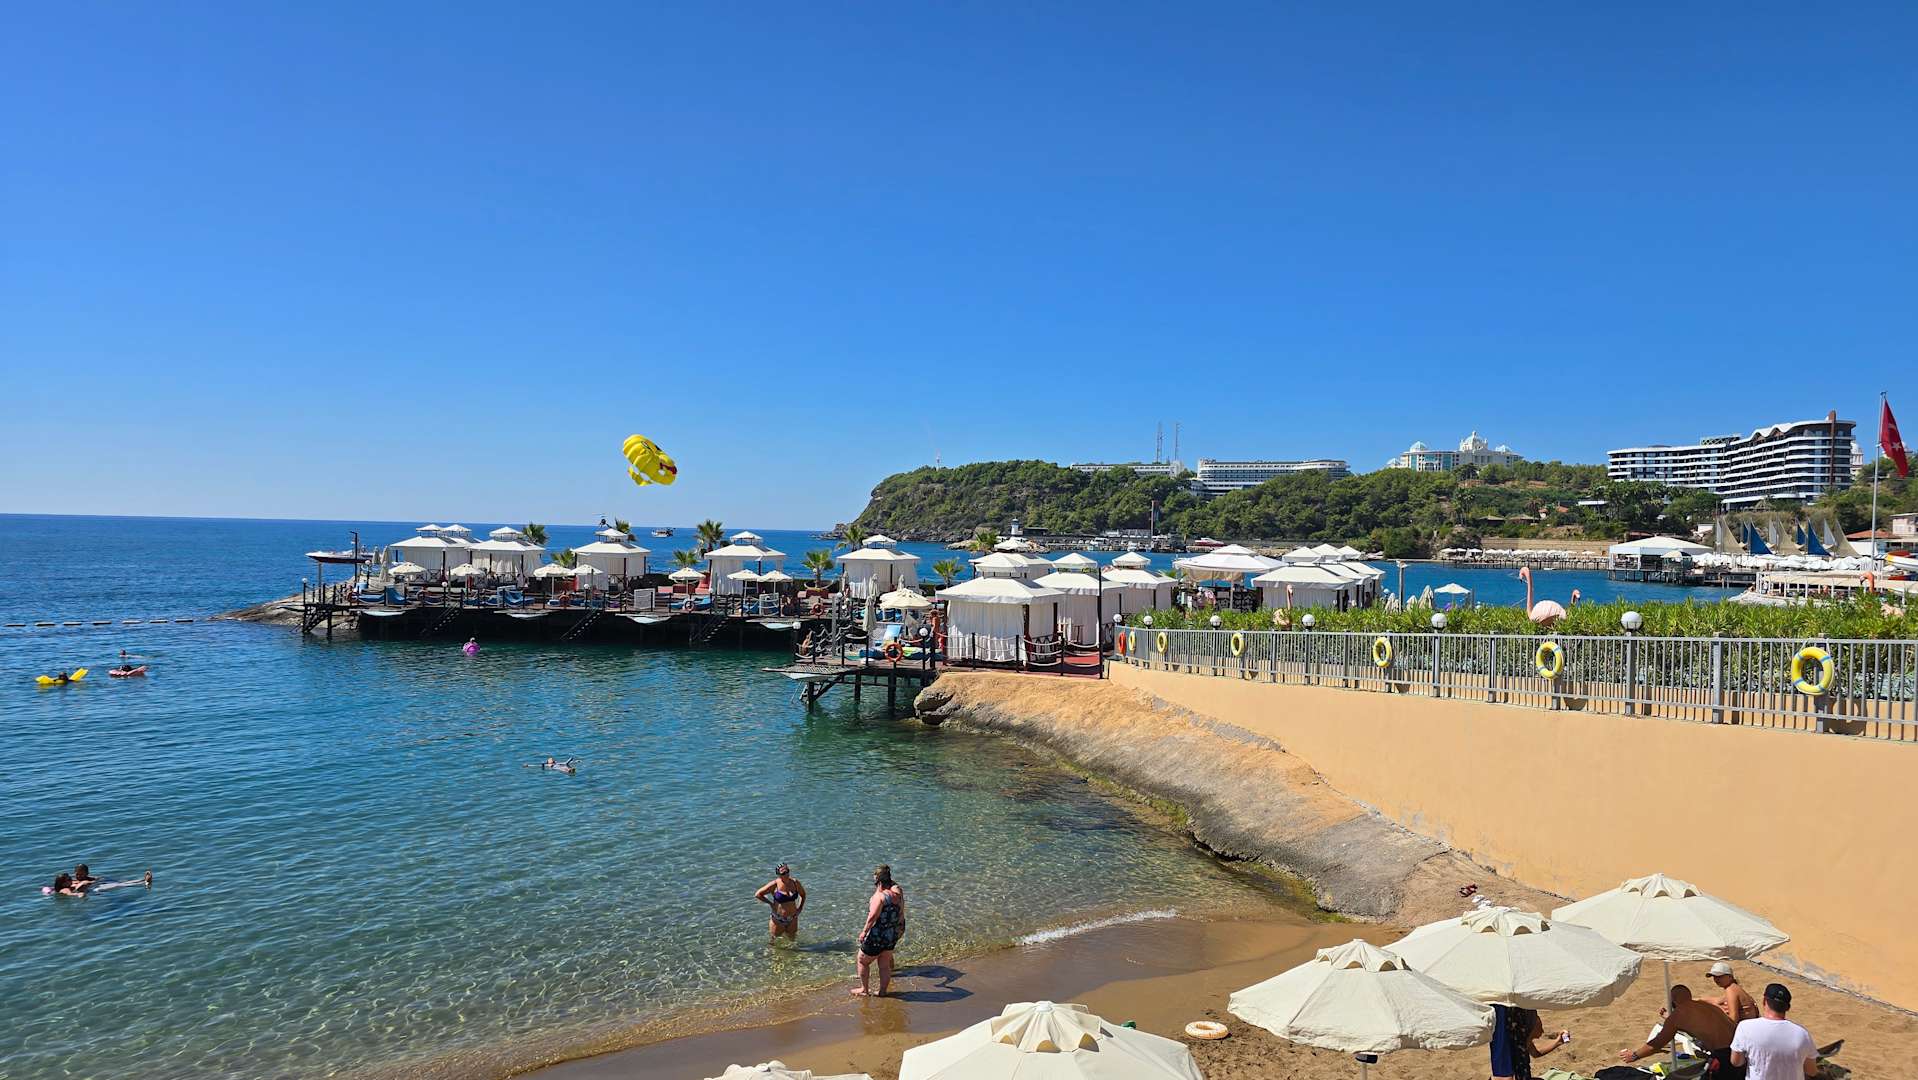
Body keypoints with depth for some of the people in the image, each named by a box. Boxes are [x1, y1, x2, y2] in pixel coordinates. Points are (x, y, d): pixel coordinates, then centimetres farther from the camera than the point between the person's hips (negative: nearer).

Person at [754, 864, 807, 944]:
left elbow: (803, 894, 13)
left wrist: (800, 908, 4)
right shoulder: (774, 885, -17)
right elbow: (757, 894, -13)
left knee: (792, 940, 17)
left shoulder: (795, 882, -6)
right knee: (772, 941, 12)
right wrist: (771, 903, -9)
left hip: (792, 919, 3)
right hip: (778, 920, -3)